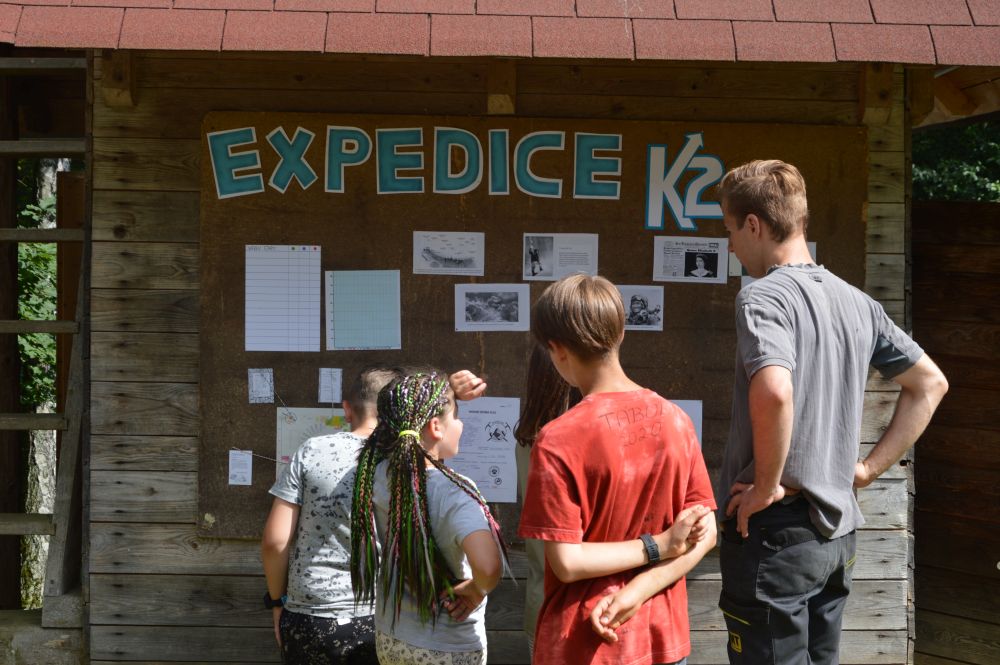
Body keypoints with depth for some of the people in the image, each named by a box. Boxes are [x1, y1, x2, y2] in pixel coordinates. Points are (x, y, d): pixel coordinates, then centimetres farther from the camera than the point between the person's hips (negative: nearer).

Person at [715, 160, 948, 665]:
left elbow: (773, 392, -34)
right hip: (836, 529, 8)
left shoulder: (763, 297, -15)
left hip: (773, 533, -8)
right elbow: (930, 384, 16)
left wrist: (767, 486, -20)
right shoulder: (857, 302, 8)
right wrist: (869, 467, 12)